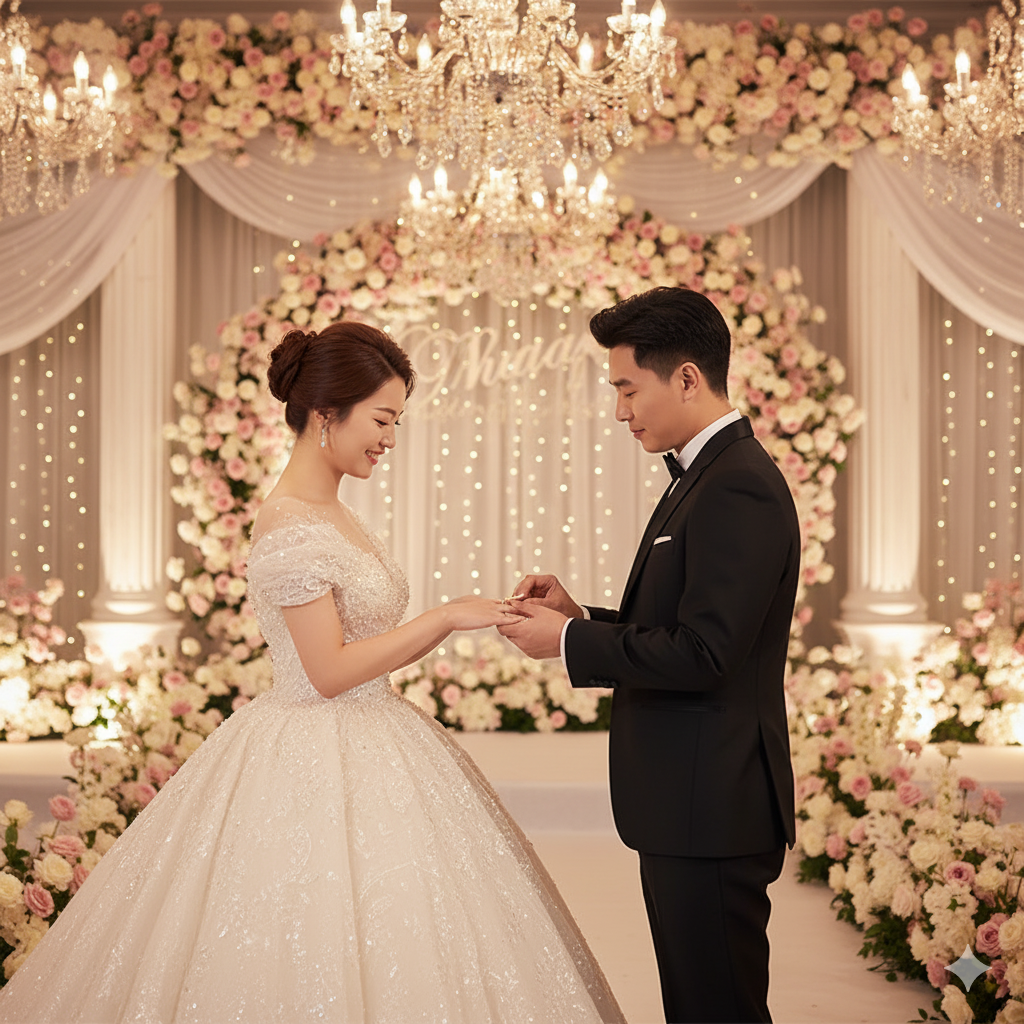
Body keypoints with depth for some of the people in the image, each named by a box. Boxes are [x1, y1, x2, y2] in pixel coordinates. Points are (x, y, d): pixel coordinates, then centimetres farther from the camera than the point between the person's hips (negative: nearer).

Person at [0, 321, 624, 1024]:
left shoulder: (334, 516, 11)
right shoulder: (289, 527, -17)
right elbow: (331, 672, -20)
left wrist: (473, 619, 3)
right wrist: (447, 615, -16)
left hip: (366, 748, 9)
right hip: (316, 767, -9)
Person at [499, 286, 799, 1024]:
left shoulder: (739, 488, -18)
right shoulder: (705, 476, 15)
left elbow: (701, 655, -24)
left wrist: (568, 643, -15)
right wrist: (584, 619, 4)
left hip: (713, 811, -10)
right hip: (690, 805, 10)